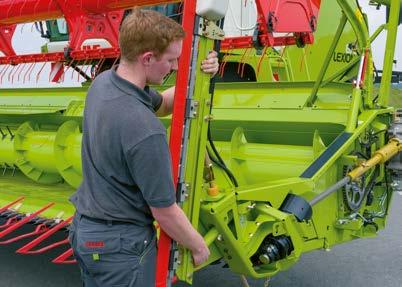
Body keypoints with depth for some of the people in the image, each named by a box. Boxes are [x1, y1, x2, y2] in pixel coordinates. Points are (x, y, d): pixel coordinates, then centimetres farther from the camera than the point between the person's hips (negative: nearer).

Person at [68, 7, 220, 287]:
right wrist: (199, 246, -3)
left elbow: (161, 104, 12)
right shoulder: (146, 131, -32)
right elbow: (165, 212, -21)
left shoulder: (103, 82, -6)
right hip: (121, 245, -8)